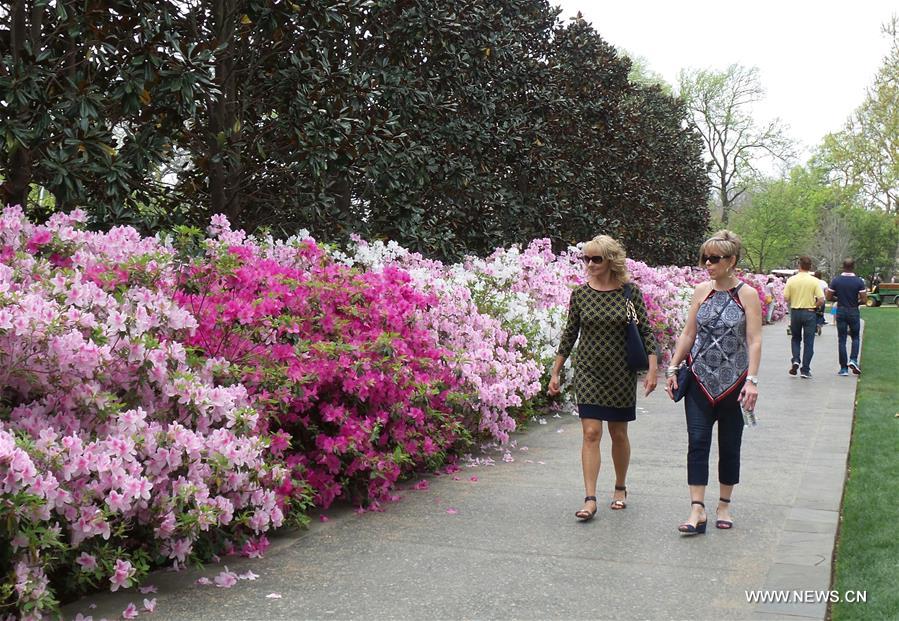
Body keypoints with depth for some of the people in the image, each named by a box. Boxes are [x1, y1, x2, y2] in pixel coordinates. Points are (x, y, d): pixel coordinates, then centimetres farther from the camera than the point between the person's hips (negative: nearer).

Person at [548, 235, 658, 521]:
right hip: (588, 371, 1)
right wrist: (555, 372, 7)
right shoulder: (580, 294, 0)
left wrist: (652, 368, -7)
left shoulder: (630, 291, -4)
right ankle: (590, 499, -7)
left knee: (618, 433, 11)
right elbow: (570, 334, 6)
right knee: (591, 433, -7)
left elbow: (645, 331, -1)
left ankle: (620, 488, 31)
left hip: (621, 373, 0)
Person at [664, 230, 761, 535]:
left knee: (729, 445, 9)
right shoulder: (702, 291, 4)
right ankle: (697, 510, -5)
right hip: (700, 379, 2)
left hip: (733, 382, -2)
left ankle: (724, 506, 23)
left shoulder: (747, 295, -5)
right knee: (697, 442, -6)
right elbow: (688, 333, 9)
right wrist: (673, 368, 5)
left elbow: (754, 341, -9)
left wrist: (752, 380, -18)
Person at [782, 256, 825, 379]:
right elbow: (821, 299, -12)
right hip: (809, 312, -1)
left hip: (795, 312, 1)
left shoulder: (791, 280, -6)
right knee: (808, 342, 6)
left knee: (795, 338, 21)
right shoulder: (814, 281, -8)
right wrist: (813, 306, 6)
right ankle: (805, 370, 6)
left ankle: (795, 360, 0)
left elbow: (786, 298, -5)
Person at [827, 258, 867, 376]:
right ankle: (853, 359, -4)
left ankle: (843, 368, 4)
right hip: (854, 312, -1)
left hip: (840, 312, 1)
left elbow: (829, 296, -3)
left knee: (841, 340, 4)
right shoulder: (859, 281, -8)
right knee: (855, 337, 17)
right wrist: (857, 302, 11)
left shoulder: (836, 281, -5)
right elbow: (864, 299, -10)